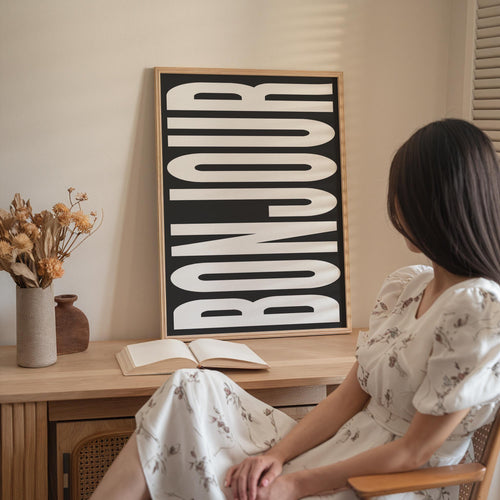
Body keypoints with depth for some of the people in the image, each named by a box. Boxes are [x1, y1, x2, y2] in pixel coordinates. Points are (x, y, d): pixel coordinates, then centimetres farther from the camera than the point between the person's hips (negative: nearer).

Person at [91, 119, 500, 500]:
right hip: (342, 449, 8)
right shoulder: (404, 286, 7)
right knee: (193, 390, -7)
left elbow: (415, 452, -18)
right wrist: (277, 454, -8)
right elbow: (350, 396, 5)